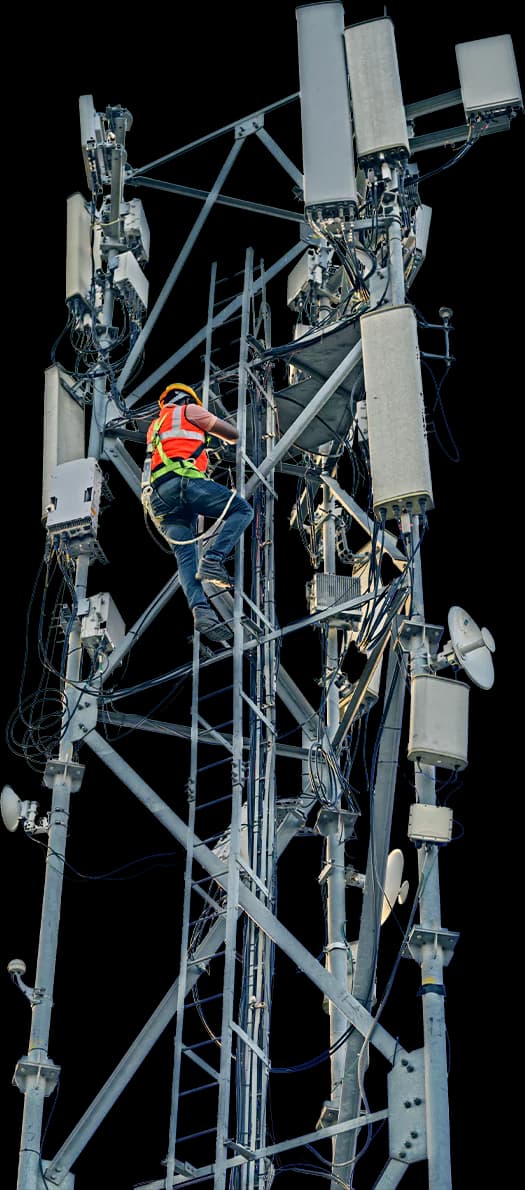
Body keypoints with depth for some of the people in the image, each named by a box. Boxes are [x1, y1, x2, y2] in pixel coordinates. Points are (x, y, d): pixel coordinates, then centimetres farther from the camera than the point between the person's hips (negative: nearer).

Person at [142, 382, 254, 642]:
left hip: (157, 497, 6)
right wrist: (230, 436, 43)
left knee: (185, 555, -4)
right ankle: (213, 559, -21)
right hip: (182, 479, -6)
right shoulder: (188, 411, 18)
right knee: (242, 509, 0)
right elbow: (232, 434, 20)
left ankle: (201, 610, -27)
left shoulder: (154, 427, 38)